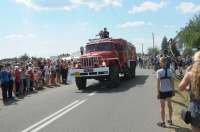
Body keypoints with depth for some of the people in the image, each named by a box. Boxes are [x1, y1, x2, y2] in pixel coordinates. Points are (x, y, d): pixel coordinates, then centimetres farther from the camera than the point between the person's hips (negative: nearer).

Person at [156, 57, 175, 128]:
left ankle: (163, 122, 14)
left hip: (162, 91, -4)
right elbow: (172, 81, 2)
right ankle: (170, 120, 30)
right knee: (169, 105, 18)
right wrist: (173, 90, 12)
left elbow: (158, 83, -15)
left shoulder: (159, 71, -14)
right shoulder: (170, 71, -2)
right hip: (169, 90, 4)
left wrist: (158, 92, -8)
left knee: (162, 106, 7)